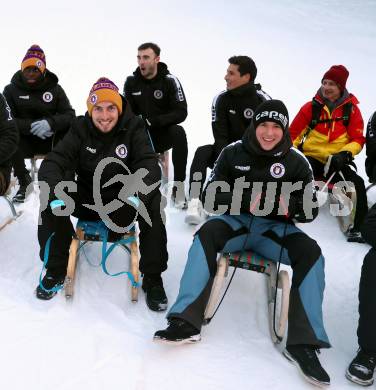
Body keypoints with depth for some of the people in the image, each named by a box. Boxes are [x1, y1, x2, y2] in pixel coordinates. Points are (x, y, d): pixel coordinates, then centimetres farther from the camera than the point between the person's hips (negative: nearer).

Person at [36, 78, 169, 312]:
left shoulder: (133, 128, -8)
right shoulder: (81, 130, -5)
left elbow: (150, 167, -20)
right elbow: (53, 162, -13)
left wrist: (137, 195, -42)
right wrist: (56, 193, -36)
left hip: (122, 205, -1)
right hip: (87, 201, 2)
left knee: (153, 200, -31)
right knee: (49, 196, -24)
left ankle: (152, 277, -17)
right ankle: (56, 270, -7)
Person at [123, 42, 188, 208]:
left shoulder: (170, 81, -11)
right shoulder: (131, 82, -1)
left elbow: (181, 113, -18)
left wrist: (154, 121, -30)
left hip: (163, 134, -3)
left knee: (178, 132, -33)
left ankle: (178, 186, -28)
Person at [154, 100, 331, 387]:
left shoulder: (296, 162, 2)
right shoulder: (233, 153, 1)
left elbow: (311, 210, 2)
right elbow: (211, 195, -1)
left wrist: (290, 206, -23)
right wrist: (245, 201, -20)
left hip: (276, 227, 1)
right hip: (238, 220, 0)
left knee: (311, 252, -26)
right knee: (207, 233, -30)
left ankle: (303, 342, -23)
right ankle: (187, 321, -32)